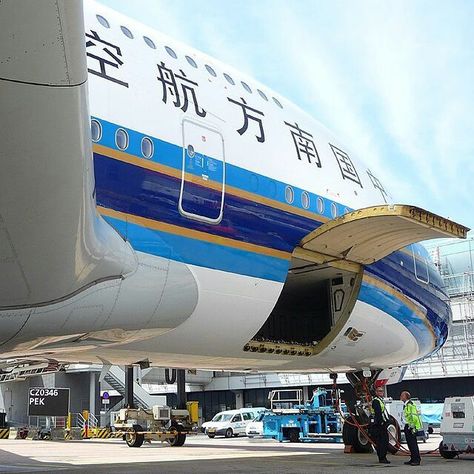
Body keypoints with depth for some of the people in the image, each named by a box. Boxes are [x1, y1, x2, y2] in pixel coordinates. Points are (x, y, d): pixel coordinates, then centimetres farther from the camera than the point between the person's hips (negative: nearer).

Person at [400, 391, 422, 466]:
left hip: (411, 426, -11)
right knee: (410, 443, 13)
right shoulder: (406, 405, 17)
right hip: (408, 426, 11)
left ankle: (417, 460, -8)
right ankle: (413, 459, 19)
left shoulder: (410, 405, -15)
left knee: (413, 443, -10)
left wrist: (412, 427, -22)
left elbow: (414, 416, -21)